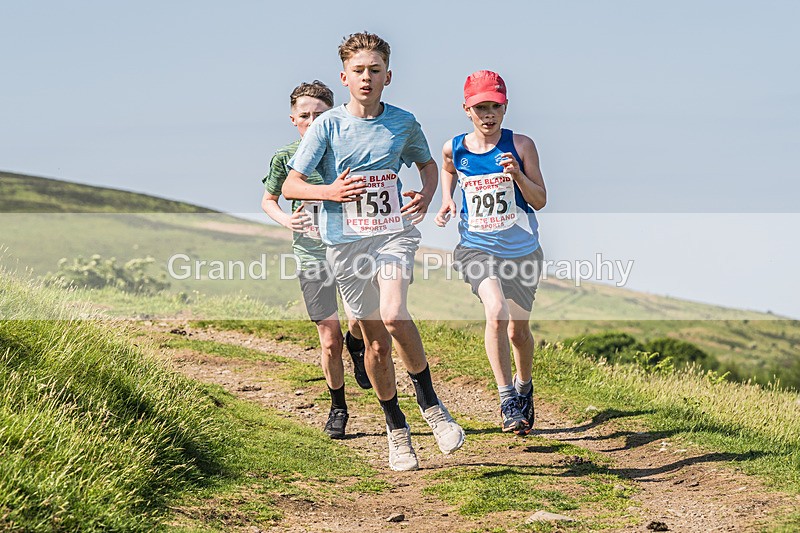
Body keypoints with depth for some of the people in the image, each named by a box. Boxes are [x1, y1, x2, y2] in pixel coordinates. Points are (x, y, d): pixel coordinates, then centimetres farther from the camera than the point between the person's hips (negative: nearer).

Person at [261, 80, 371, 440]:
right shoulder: (286, 157, -3)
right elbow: (268, 200, 12)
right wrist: (285, 219, -7)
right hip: (312, 252, 1)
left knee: (359, 318, -23)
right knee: (329, 340, 1)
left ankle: (356, 344, 16)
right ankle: (338, 407, 22)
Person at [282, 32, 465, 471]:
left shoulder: (403, 123, 3)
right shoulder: (327, 126, -3)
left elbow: (427, 163, 23)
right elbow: (291, 185, -2)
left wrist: (426, 196, 2)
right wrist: (330, 192, -20)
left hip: (394, 233, 0)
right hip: (346, 241, 0)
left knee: (393, 315, -26)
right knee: (376, 341, 6)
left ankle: (429, 402, -6)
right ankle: (396, 427, 24)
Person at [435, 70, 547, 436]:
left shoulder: (520, 145, -8)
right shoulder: (453, 149, -3)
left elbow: (540, 201, -5)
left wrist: (517, 174, -21)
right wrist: (447, 201, 5)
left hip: (522, 250, 1)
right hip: (477, 248, -1)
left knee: (518, 330, 12)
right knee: (496, 312, -27)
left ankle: (524, 387, 43)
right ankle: (507, 399, -17)